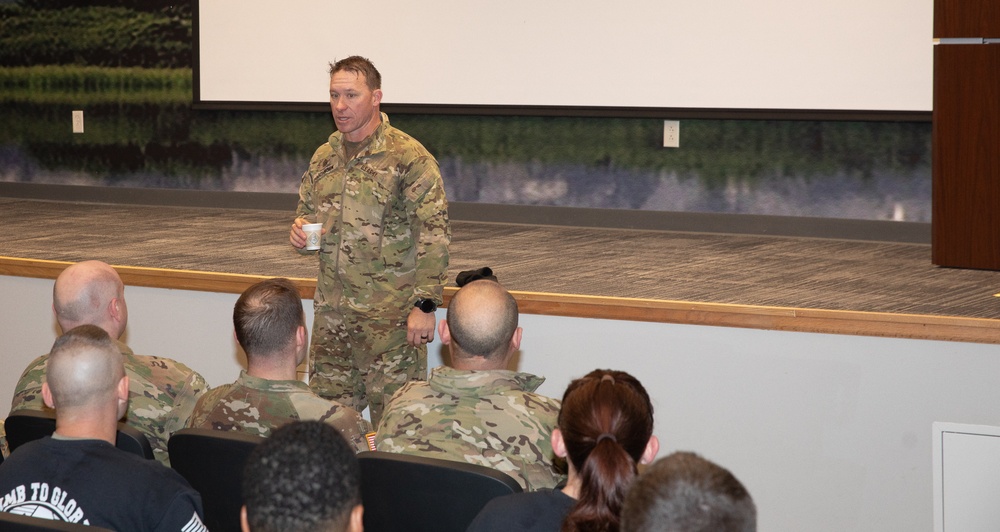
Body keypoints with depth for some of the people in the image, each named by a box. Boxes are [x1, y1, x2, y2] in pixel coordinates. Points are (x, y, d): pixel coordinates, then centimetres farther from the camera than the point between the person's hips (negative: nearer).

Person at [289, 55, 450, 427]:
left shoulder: (410, 158, -10)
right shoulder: (324, 157, 12)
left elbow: (434, 237, -13)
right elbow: (305, 211, 28)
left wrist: (424, 305, -19)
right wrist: (299, 231, 3)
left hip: (391, 315, -7)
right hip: (332, 312, 7)